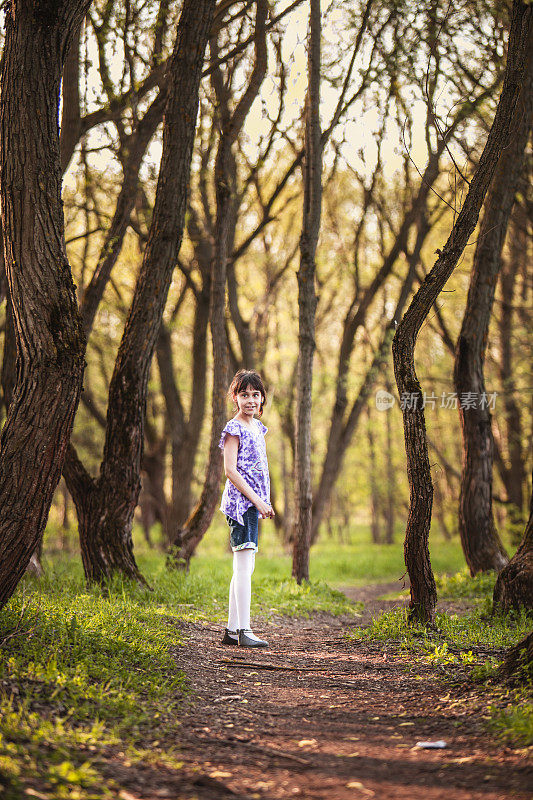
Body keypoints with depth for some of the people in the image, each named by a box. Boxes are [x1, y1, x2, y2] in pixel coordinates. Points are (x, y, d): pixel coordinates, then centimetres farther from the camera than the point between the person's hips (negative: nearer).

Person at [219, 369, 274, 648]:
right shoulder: (234, 429, -8)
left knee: (243, 567, 9)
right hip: (241, 500, -9)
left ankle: (231, 630, 13)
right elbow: (230, 470, -14)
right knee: (244, 565, -11)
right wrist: (256, 500, -17)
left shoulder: (257, 427, 18)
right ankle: (243, 630, -12)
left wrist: (262, 502, 16)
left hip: (253, 502, 9)